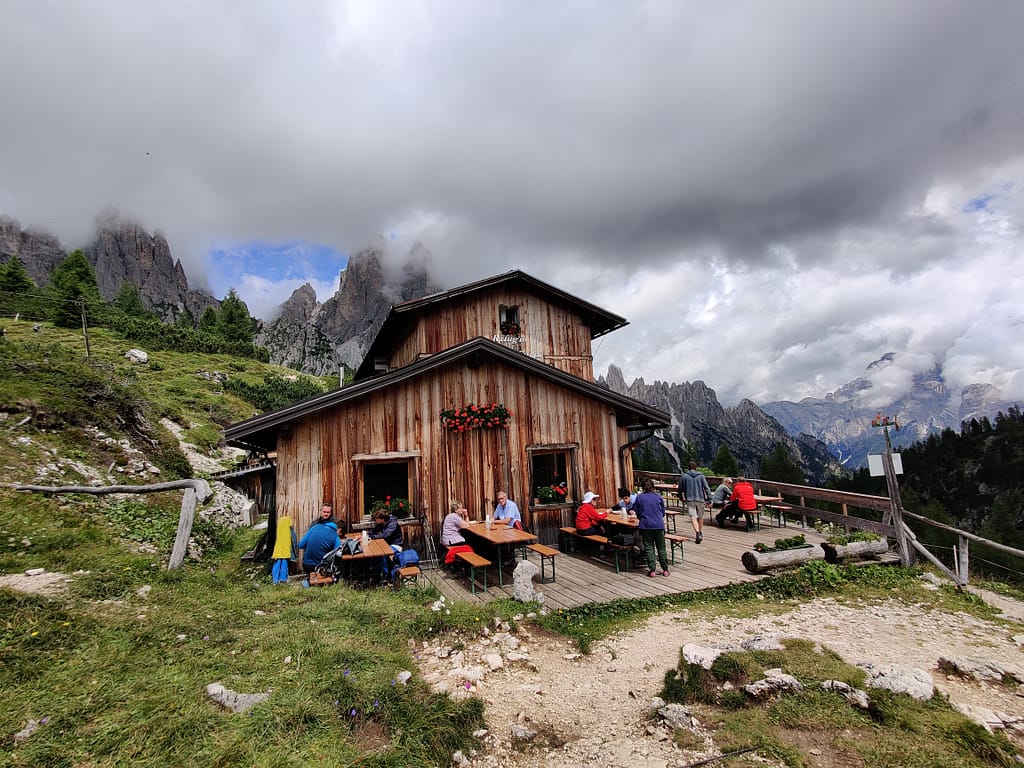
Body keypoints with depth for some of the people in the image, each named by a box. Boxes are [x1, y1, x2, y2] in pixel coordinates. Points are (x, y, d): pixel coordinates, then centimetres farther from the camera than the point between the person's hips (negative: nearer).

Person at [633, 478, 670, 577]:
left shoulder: (639, 497, 0)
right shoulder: (658, 497, 3)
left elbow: (636, 513, 6)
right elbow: (663, 512, 12)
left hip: (645, 526, -1)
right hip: (659, 525, 1)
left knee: (649, 548, 7)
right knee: (661, 548, 12)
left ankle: (652, 570, 5)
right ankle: (665, 569, 16)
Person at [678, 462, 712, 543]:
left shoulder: (684, 476, 2)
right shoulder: (701, 476, 5)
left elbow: (680, 489, 7)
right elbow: (707, 488, -3)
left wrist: (681, 498, 22)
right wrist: (709, 499, -3)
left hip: (690, 500, -2)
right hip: (700, 499, 2)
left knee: (693, 517, -11)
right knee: (700, 517, 18)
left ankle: (697, 533, -29)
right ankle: (700, 533, 28)